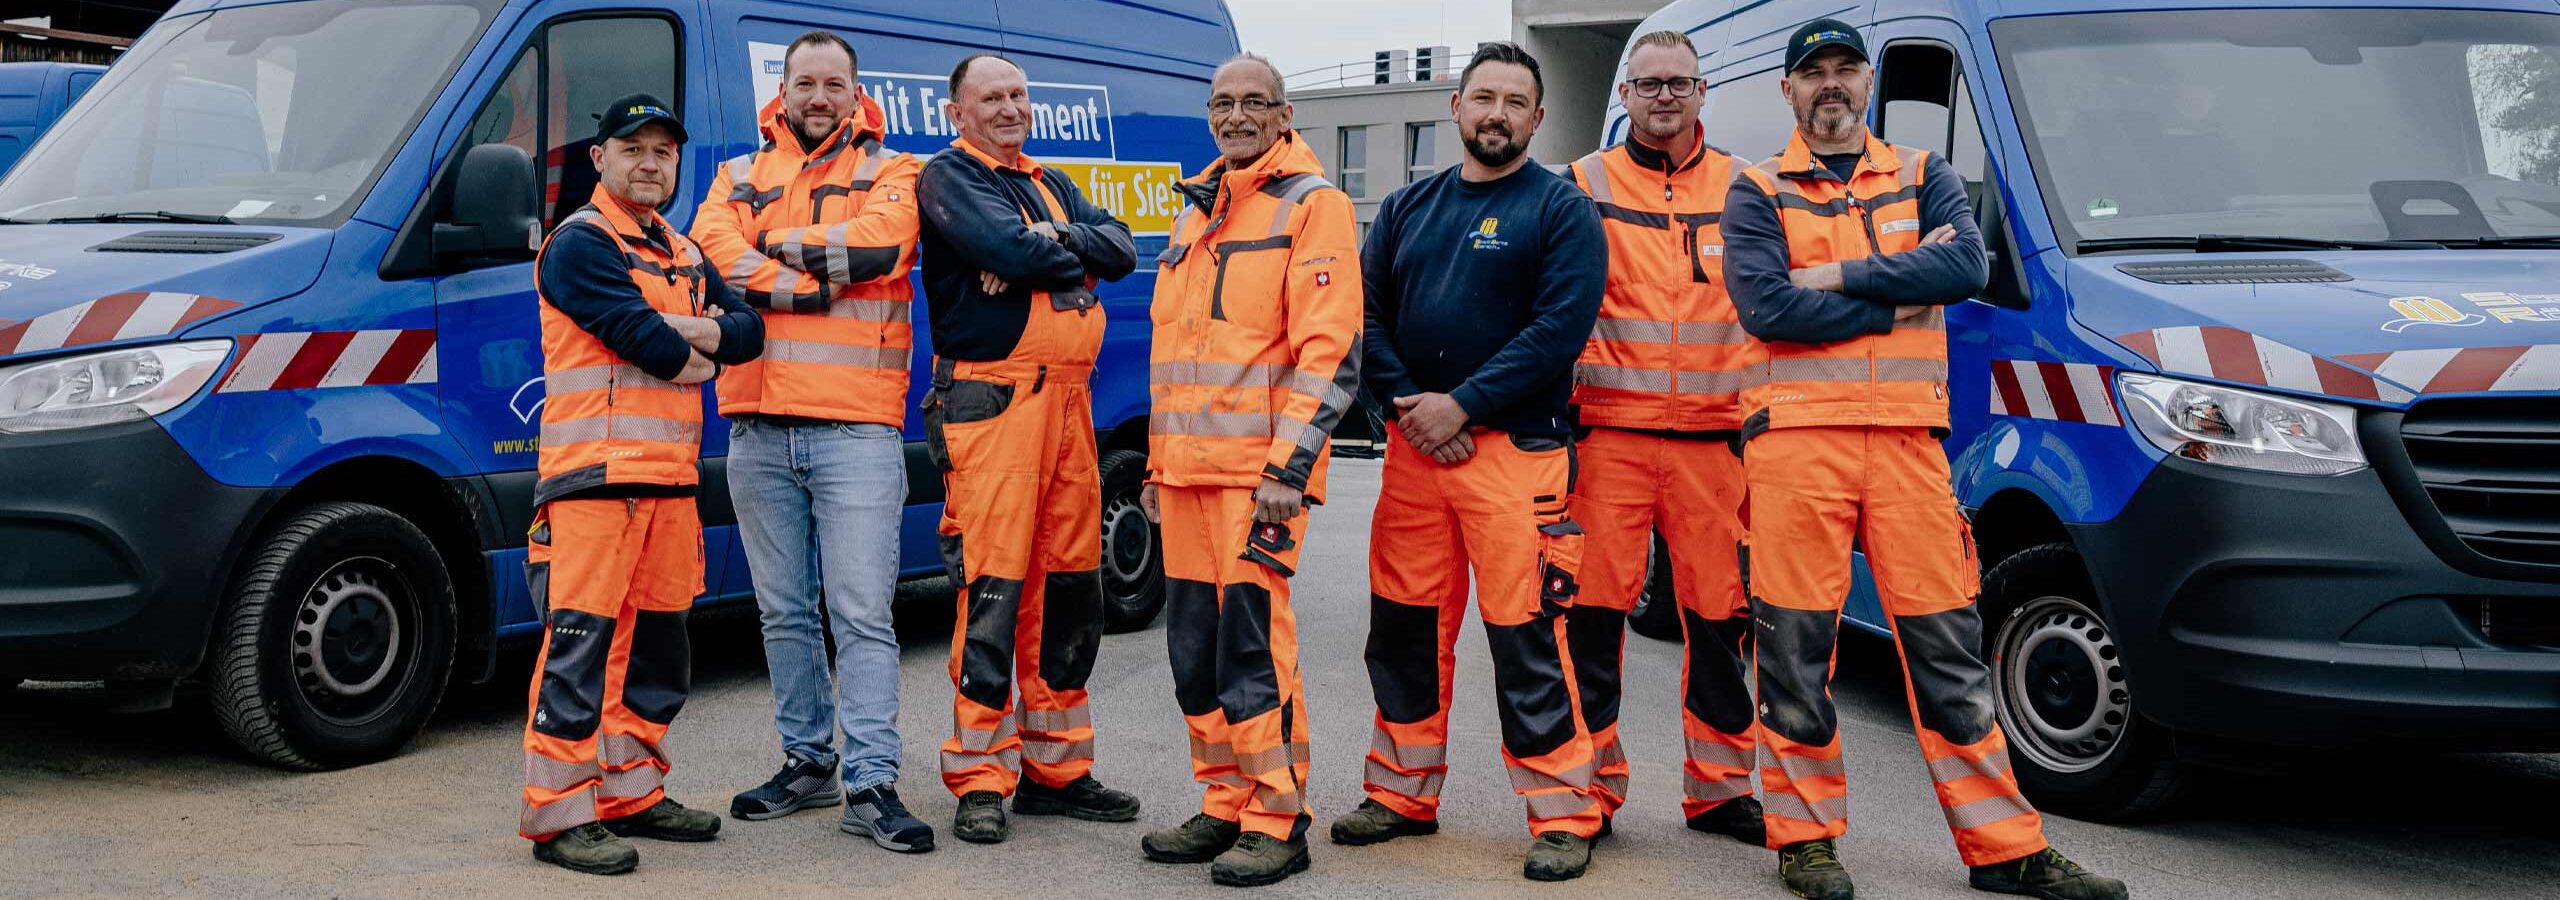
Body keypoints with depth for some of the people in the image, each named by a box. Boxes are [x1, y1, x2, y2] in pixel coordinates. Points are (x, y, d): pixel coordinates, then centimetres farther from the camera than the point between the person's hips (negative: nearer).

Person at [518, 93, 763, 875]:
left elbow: (747, 330, 11)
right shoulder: (579, 243, -5)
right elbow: (642, 337, -17)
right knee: (582, 642, -9)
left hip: (670, 475, 9)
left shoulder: (683, 255, 22)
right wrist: (694, 353, 2)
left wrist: (690, 331, -8)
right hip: (597, 472, -8)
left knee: (656, 644, 13)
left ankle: (632, 791, 24)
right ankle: (558, 814, -5)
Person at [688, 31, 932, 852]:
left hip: (856, 429, -4)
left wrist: (775, 246, -6)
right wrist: (817, 285, -13)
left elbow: (881, 241, -13)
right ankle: (807, 762, 24)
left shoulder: (889, 172, 8)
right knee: (784, 611, 12)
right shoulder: (739, 178, 16)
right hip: (759, 430, 4)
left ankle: (871, 785, -4)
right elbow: (710, 250, -4)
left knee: (862, 613, -6)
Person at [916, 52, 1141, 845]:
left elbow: (1121, 249, 5)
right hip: (992, 400, -7)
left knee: (1070, 587, 10)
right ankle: (980, 781, 0)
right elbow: (1006, 249, -17)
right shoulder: (949, 177, 1)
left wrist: (1046, 243, -11)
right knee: (992, 589, -8)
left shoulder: (1052, 183, 22)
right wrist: (1075, 253, 1)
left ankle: (1056, 766, 20)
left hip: (1068, 399, 7)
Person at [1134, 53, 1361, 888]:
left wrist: (1286, 470, -18)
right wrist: (1157, 464, 20)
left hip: (1257, 470, -8)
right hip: (1187, 470, 8)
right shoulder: (1196, 210, 20)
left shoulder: (1310, 204, -5)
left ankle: (1278, 822, 3)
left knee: (1253, 645, -8)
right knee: (1193, 647, 10)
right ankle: (1225, 809, 22)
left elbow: (1329, 349, -13)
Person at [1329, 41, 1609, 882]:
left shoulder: (1561, 208, -1)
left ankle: (1563, 814, 4)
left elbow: (1560, 327, -12)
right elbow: (1368, 314, 9)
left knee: (1527, 635, -7)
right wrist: (1407, 402, -8)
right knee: (1403, 624, 11)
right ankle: (1404, 792, 25)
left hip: (1517, 448, -5)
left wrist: (1462, 406, -15)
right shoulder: (1408, 207, 14)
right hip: (1413, 445, 5)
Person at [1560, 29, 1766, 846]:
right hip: (1609, 433, -2)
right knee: (1594, 610, -3)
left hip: (1714, 439, 2)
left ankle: (1719, 787, 18)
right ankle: (1591, 785, 9)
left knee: (1720, 612, 5)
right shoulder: (1586, 184, 7)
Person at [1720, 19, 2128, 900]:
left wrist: (1841, 275, -9)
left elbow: (1968, 264, -3)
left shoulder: (1922, 175, 17)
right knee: (1796, 646, 0)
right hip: (1797, 437, -2)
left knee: (1946, 642, 4)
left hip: (1908, 439, 2)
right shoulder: (1757, 192, 8)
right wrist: (1902, 295, -6)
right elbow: (1764, 307, -9)